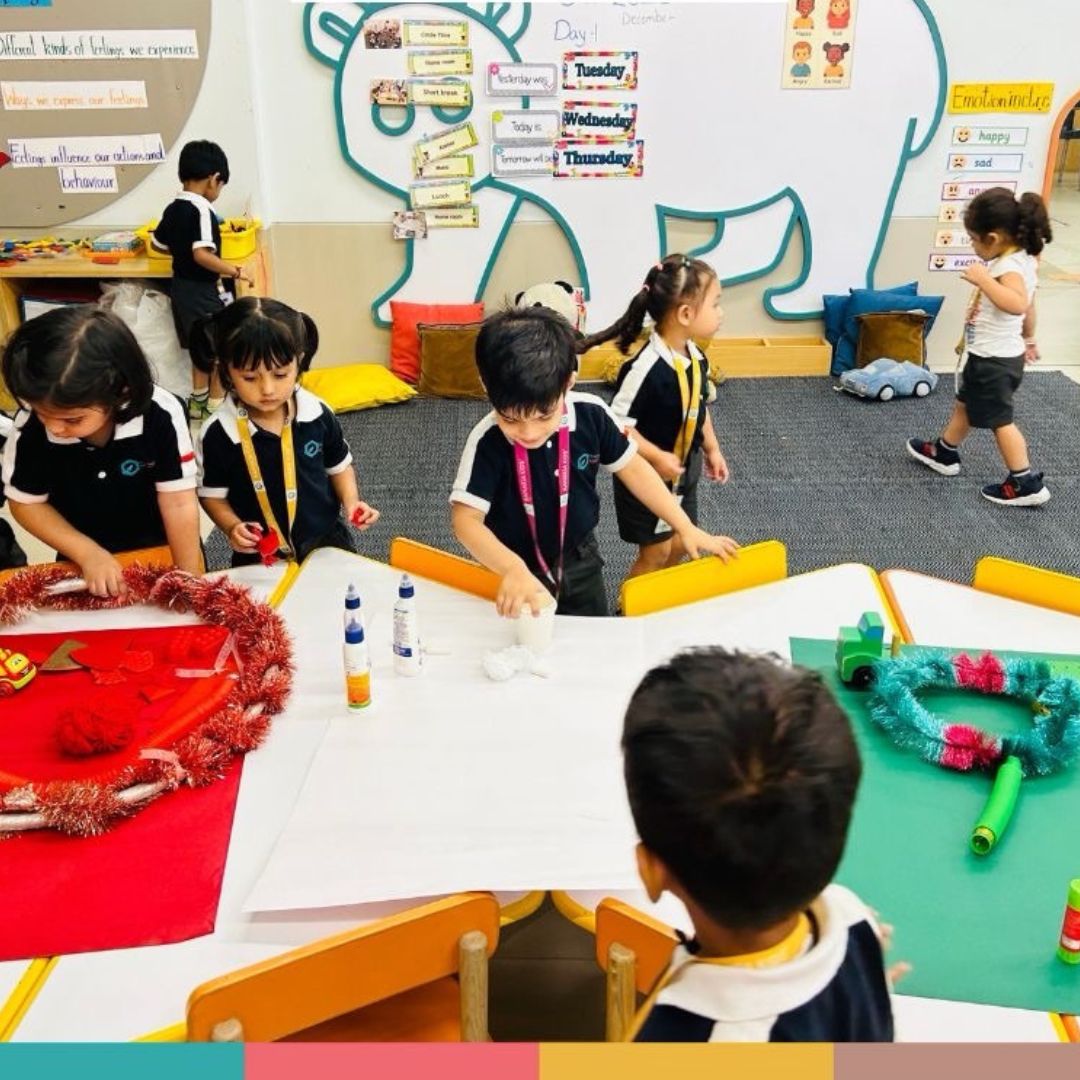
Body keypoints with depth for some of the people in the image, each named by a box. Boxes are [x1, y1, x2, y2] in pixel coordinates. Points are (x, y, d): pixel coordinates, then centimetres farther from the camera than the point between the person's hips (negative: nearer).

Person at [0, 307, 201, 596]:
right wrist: (88, 553, -20)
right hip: (86, 558, 1)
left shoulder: (160, 415, -32)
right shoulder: (30, 426, -27)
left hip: (163, 549, -1)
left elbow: (178, 503, -23)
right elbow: (26, 503, -10)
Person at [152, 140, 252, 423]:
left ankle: (198, 402, 32)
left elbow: (157, 244, 16)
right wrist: (235, 271, -25)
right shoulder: (202, 210, -21)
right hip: (204, 291, -9)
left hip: (181, 287, 9)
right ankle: (215, 407, 13)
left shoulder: (172, 209, 4)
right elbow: (202, 255, -31)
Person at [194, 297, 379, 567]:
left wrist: (351, 502, -9)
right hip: (258, 555, -2)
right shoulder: (218, 432, -17)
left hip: (326, 540, 2)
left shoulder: (318, 414, -11)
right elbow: (212, 494, -3)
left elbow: (339, 466, 7)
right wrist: (232, 527, -20)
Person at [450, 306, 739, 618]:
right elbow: (466, 519, -32)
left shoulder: (591, 415, -20)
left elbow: (632, 467, -6)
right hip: (519, 569, -3)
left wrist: (685, 527, -5)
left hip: (581, 561, 3)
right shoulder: (487, 441, -29)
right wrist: (513, 569, -49)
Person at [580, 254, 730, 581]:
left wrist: (712, 449, 15)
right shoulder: (646, 367, -29)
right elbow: (616, 424, -27)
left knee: (680, 545, 19)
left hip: (684, 472, 8)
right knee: (655, 552, 5)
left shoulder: (696, 357, -3)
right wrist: (657, 458, -29)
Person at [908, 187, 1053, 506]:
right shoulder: (1021, 260, 4)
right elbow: (1029, 306, 18)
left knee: (1000, 420, 0)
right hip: (989, 355, 10)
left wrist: (983, 279, -42)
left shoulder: (1009, 267, -27)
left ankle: (1026, 483, 7)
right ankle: (943, 453, 44)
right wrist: (1028, 339, 32)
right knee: (965, 405, 26)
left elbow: (1018, 304, -47)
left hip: (993, 360, -10)